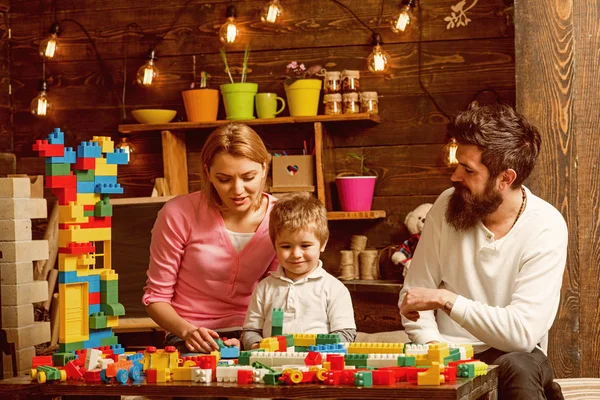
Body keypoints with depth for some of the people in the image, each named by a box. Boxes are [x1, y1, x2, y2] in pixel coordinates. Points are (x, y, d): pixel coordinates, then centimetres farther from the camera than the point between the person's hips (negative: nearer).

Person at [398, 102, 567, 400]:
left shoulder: (545, 228, -14)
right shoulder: (447, 205, -2)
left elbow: (522, 332, -22)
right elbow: (412, 296, 3)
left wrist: (444, 299, -21)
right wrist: (434, 349, -14)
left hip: (507, 356, -4)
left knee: (518, 368, -37)